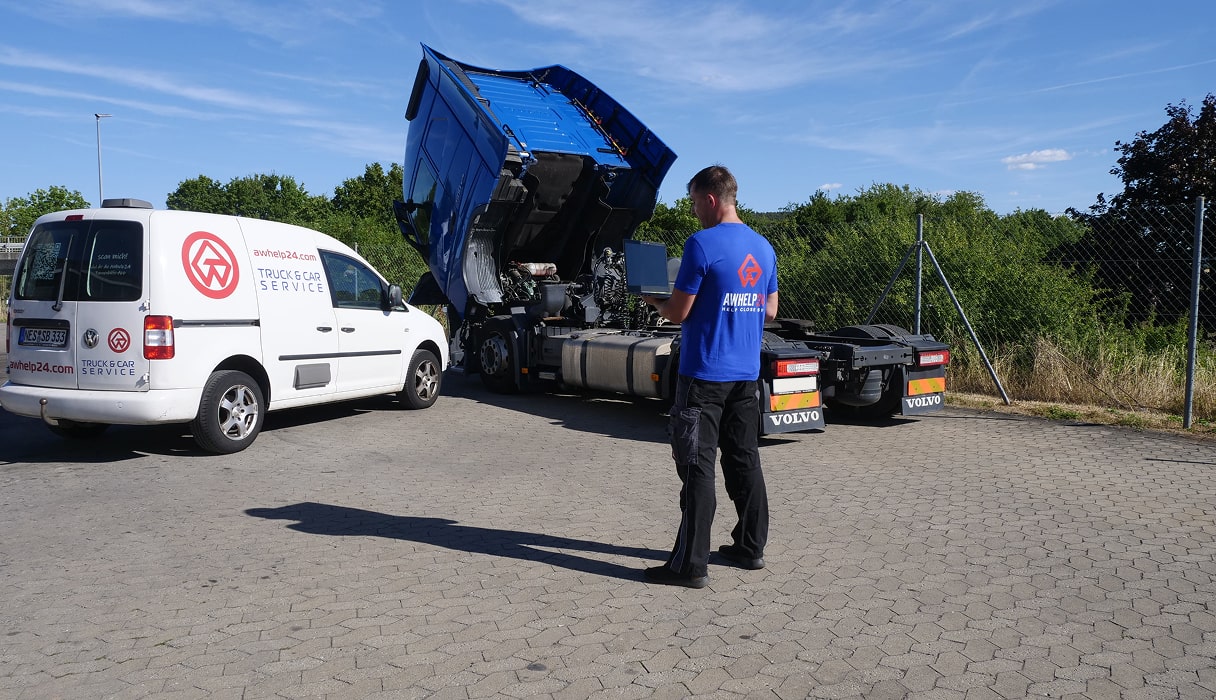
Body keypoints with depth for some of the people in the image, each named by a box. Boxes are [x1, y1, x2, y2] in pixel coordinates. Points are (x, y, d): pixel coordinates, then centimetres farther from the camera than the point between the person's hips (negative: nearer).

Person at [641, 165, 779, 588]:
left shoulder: (702, 244, -13)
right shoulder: (763, 247, 10)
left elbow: (677, 313, -11)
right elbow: (770, 312, 17)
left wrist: (654, 302, 9)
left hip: (704, 375, -7)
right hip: (746, 374, 7)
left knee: (697, 467, -3)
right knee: (744, 461, 15)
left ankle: (691, 565, 0)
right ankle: (750, 548, 25)